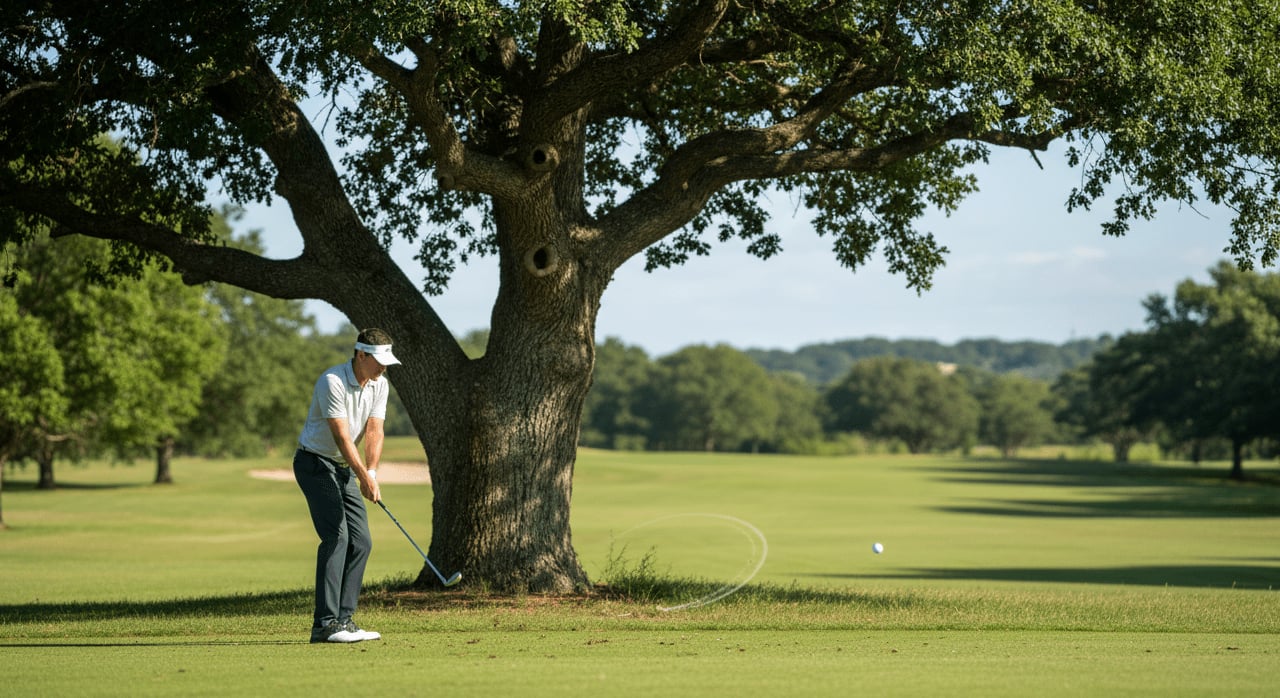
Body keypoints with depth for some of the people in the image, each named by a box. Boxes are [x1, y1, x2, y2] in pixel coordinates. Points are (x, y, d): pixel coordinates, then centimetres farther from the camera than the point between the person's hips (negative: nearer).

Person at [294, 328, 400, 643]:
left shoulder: (379, 385, 2)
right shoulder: (332, 382, -22)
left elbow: (374, 430, -5)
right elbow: (341, 436, -25)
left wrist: (371, 471, -21)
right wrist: (364, 477, -31)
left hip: (345, 468, 8)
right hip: (315, 463, -8)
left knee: (361, 542, 1)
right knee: (336, 536, -18)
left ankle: (343, 620, 4)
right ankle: (325, 623, -20)